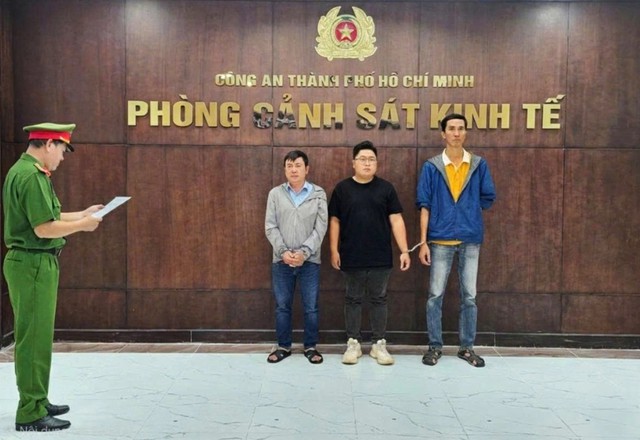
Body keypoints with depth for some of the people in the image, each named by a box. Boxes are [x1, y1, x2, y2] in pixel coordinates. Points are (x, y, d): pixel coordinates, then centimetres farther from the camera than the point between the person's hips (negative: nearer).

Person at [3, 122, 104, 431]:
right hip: (32, 264, -11)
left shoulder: (32, 172, 14)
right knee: (34, 339, -4)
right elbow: (44, 228, -23)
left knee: (38, 337, 16)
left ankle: (38, 402, 27)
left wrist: (81, 214, 15)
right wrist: (82, 225, -11)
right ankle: (30, 413, 5)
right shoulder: (29, 175, -18)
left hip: (37, 263, 11)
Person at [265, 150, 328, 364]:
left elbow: (321, 228, -5)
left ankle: (311, 347, 20)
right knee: (282, 306, 9)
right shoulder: (275, 194, 4)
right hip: (281, 261, 1)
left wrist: (304, 252, -16)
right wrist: (283, 251, -13)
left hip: (310, 261, -1)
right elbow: (270, 227, 0)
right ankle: (283, 346, 23)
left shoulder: (319, 194, 1)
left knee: (311, 307, 5)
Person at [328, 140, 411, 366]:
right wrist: (334, 250, -2)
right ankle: (353, 343, 20)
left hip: (380, 257, 1)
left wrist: (404, 250, -4)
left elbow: (396, 220, 1)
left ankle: (379, 344, 19)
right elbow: (334, 221, 4)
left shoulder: (386, 188, 3)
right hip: (352, 257, 0)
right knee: (353, 299, 9)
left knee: (378, 299, 9)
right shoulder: (342, 188, 1)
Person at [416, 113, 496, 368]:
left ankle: (467, 347, 19)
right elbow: (424, 206, -2)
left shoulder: (479, 165, 5)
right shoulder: (431, 167, 1)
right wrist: (423, 242, -6)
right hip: (440, 239, -1)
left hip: (471, 239, 2)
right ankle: (435, 346, 15)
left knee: (469, 296, 7)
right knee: (435, 295, 2)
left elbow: (488, 199, 11)